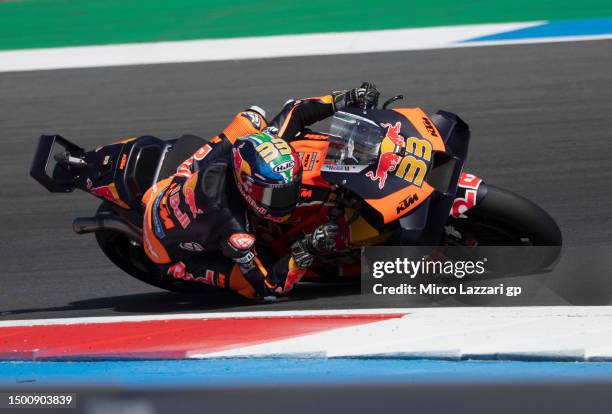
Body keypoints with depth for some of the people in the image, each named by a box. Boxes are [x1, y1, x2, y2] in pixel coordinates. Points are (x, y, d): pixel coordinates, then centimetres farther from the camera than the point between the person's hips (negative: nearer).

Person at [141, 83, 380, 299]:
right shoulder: (229, 226, -46)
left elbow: (293, 112, -14)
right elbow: (268, 287, -36)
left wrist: (348, 99, -17)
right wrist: (306, 250, -47)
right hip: (171, 252, -6)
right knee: (253, 285, -21)